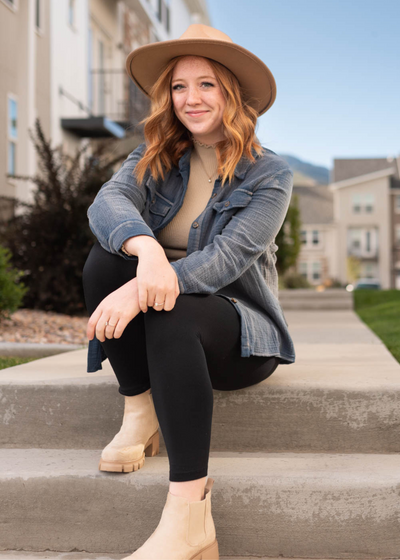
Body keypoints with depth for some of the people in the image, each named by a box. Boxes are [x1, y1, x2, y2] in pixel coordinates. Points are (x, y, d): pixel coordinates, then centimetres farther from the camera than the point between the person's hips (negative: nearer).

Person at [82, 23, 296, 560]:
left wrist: (143, 290, -38)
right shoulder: (155, 159, 5)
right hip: (160, 321, 4)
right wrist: (146, 248, -42)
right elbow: (107, 202, -18)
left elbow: (229, 255, -21)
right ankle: (140, 410, -15)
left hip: (240, 327, -3)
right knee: (103, 259, -24)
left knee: (171, 315, -38)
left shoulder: (269, 174, -5)